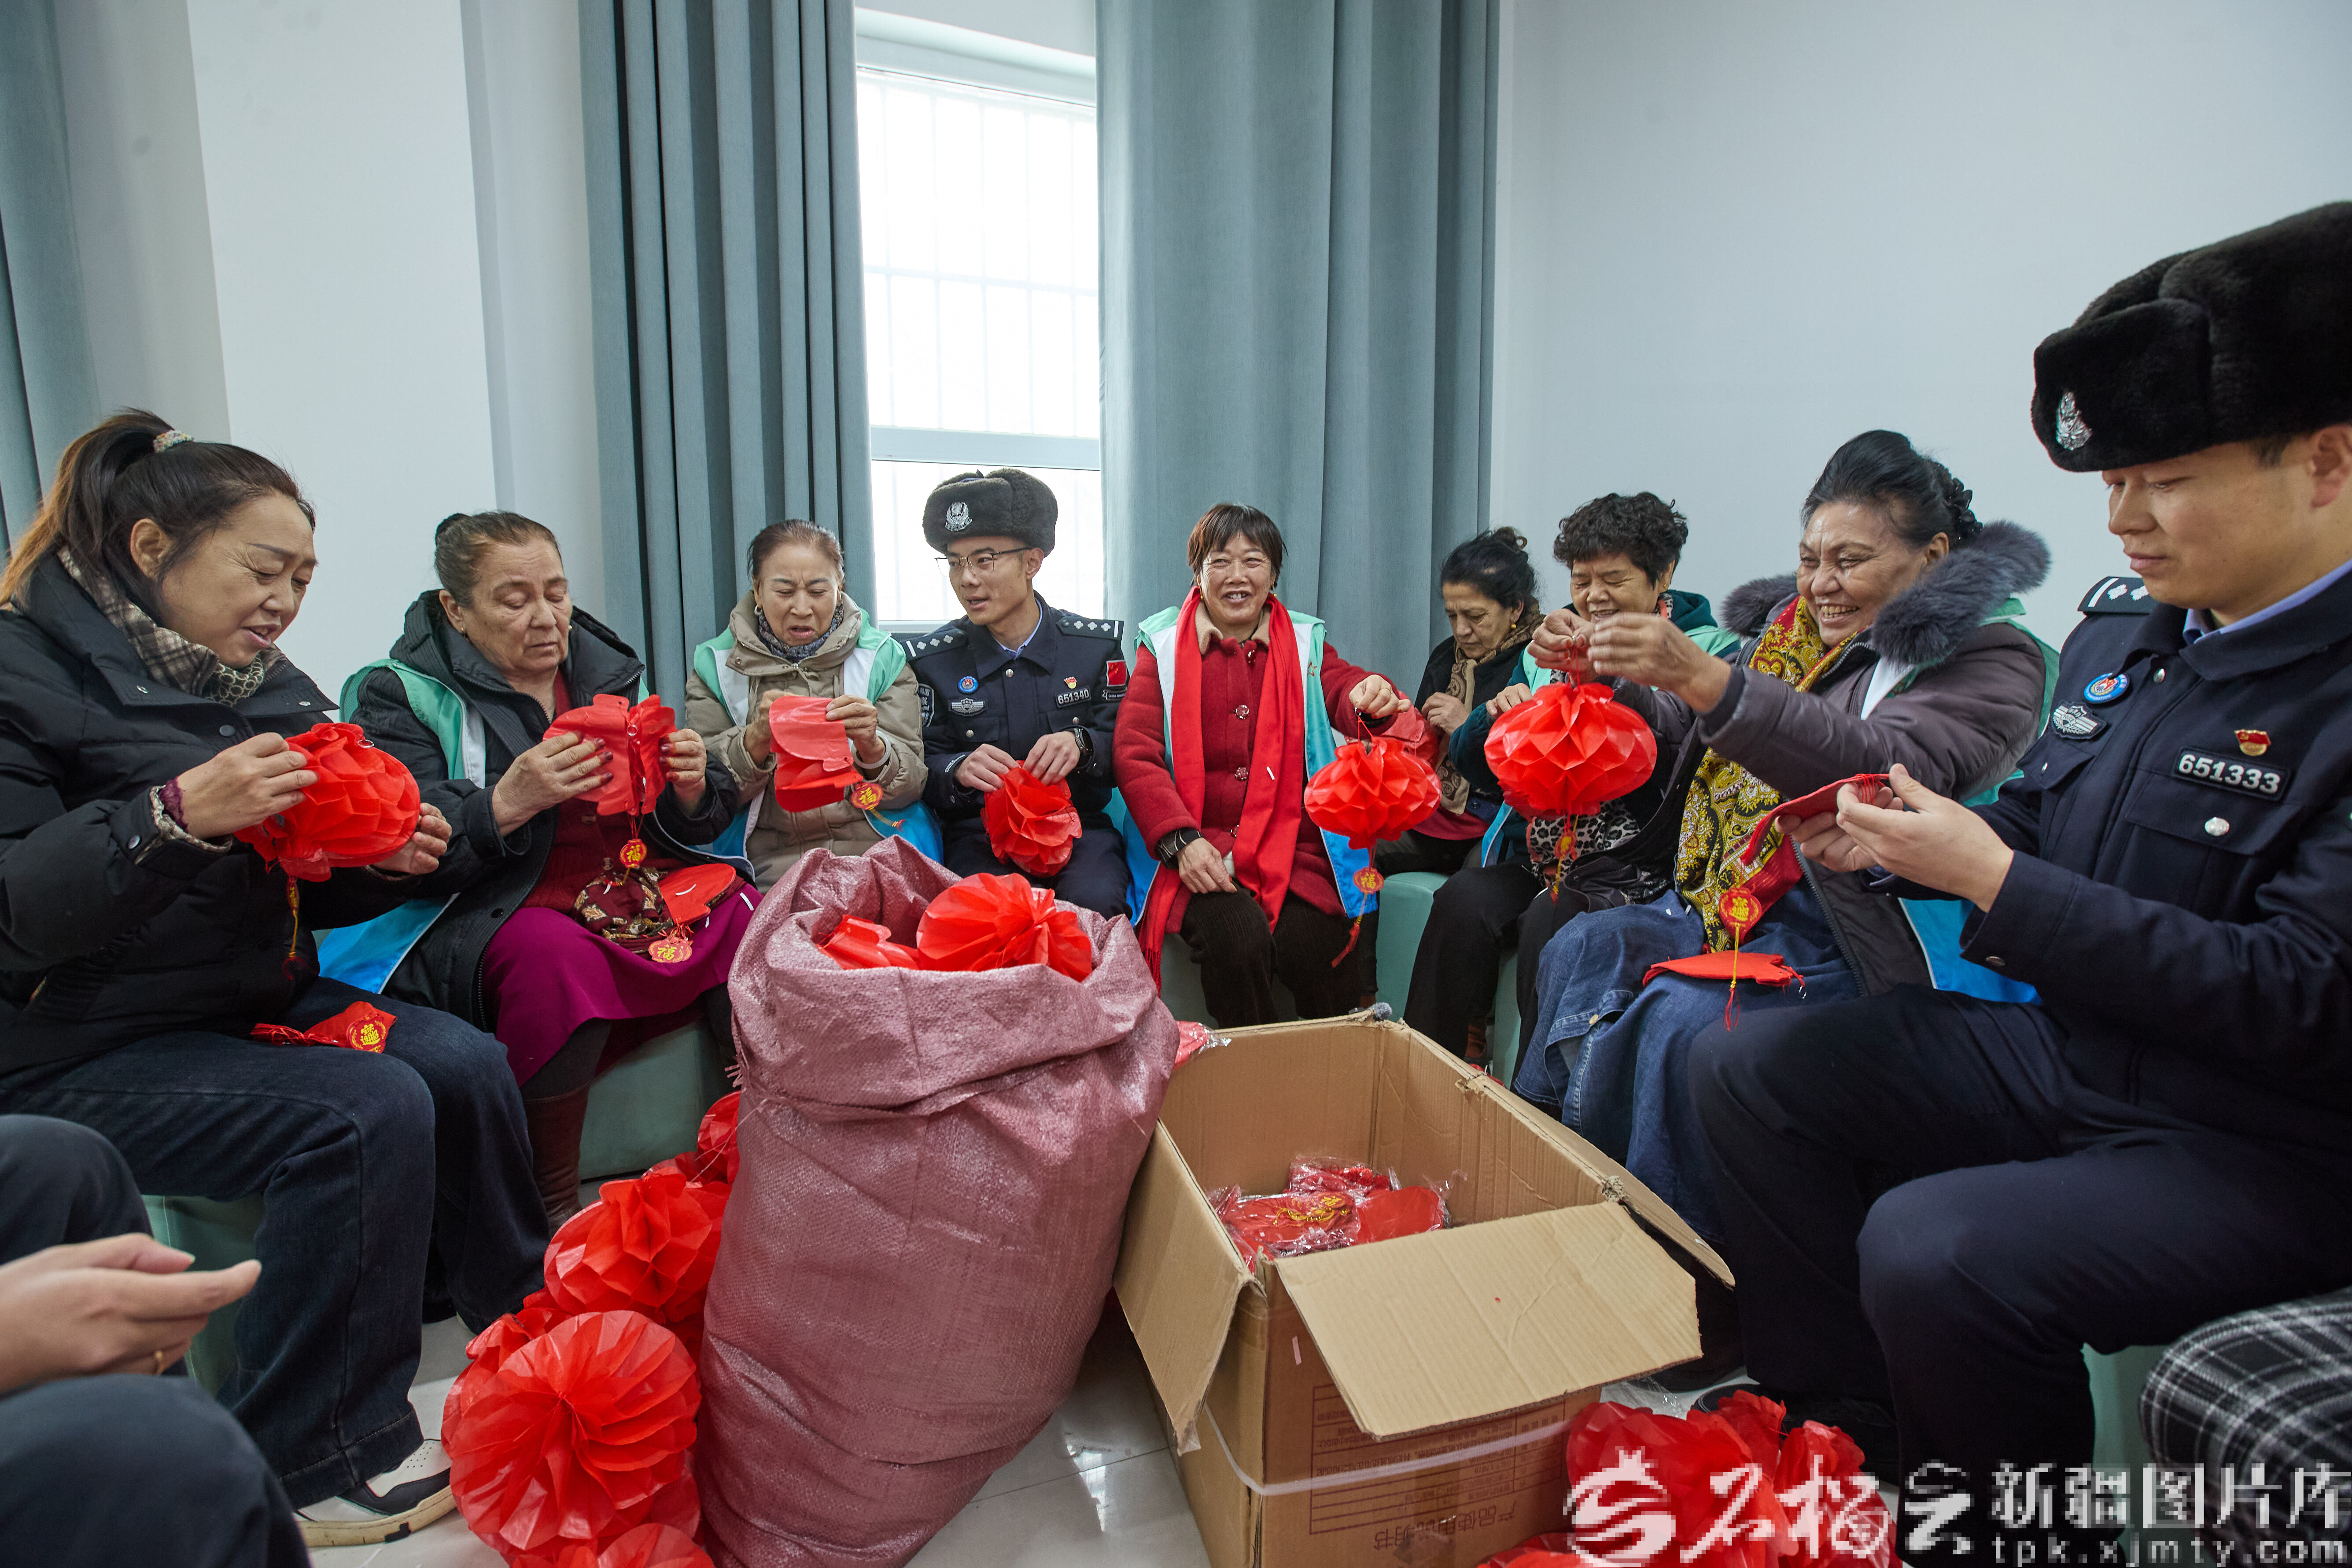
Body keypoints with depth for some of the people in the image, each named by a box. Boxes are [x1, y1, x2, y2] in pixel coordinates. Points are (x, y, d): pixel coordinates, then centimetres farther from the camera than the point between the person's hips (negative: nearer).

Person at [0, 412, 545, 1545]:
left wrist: (381, 862, -6)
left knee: (465, 1067, -17)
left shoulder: (267, 685, 9)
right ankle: (316, 1463, -8)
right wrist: (175, 815, -33)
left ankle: (524, 1327, 4)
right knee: (366, 1113, -26)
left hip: (257, 1003, 6)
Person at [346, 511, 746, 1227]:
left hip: (637, 888, 4)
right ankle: (554, 1205, -17)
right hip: (495, 921, -4)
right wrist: (508, 804, -27)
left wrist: (691, 791, -11)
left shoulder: (609, 671, 14)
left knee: (754, 919, -22)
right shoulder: (401, 696, 2)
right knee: (554, 952, -36)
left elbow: (683, 832, 13)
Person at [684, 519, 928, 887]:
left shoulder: (882, 659, 8)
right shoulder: (715, 666, 10)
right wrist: (758, 737, -15)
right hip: (767, 876, 1)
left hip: (875, 864, 0)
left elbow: (911, 788, 3)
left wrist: (871, 745, -18)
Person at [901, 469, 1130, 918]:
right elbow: (922, 770, 3)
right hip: (978, 834, 0)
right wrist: (960, 770, -20)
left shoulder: (1097, 644, 6)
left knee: (1093, 903, -32)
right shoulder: (931, 659, 6)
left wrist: (1080, 744, -19)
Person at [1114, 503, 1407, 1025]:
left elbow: (1346, 690, -3)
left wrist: (1374, 699, -30)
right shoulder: (1163, 646, 7)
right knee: (1238, 937, -28)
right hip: (1201, 849, -1)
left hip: (1296, 847, 2)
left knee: (1315, 944, -24)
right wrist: (1182, 841, -15)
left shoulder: (1304, 642, 15)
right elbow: (1135, 756, -1)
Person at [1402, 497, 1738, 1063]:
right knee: (1463, 900, -23)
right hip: (1534, 856, 5)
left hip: (1632, 867, -4)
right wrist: (1497, 715, -6)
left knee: (1549, 923, -30)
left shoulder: (1708, 651, 3)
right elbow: (1475, 767, 16)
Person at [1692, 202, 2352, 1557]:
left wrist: (1990, 878, -25)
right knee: (1749, 1068, 1)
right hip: (2066, 1052, 8)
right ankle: (1841, 1430, 14)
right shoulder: (2124, 633, 6)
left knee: (1930, 1250, -30)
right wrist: (1895, 843, -5)